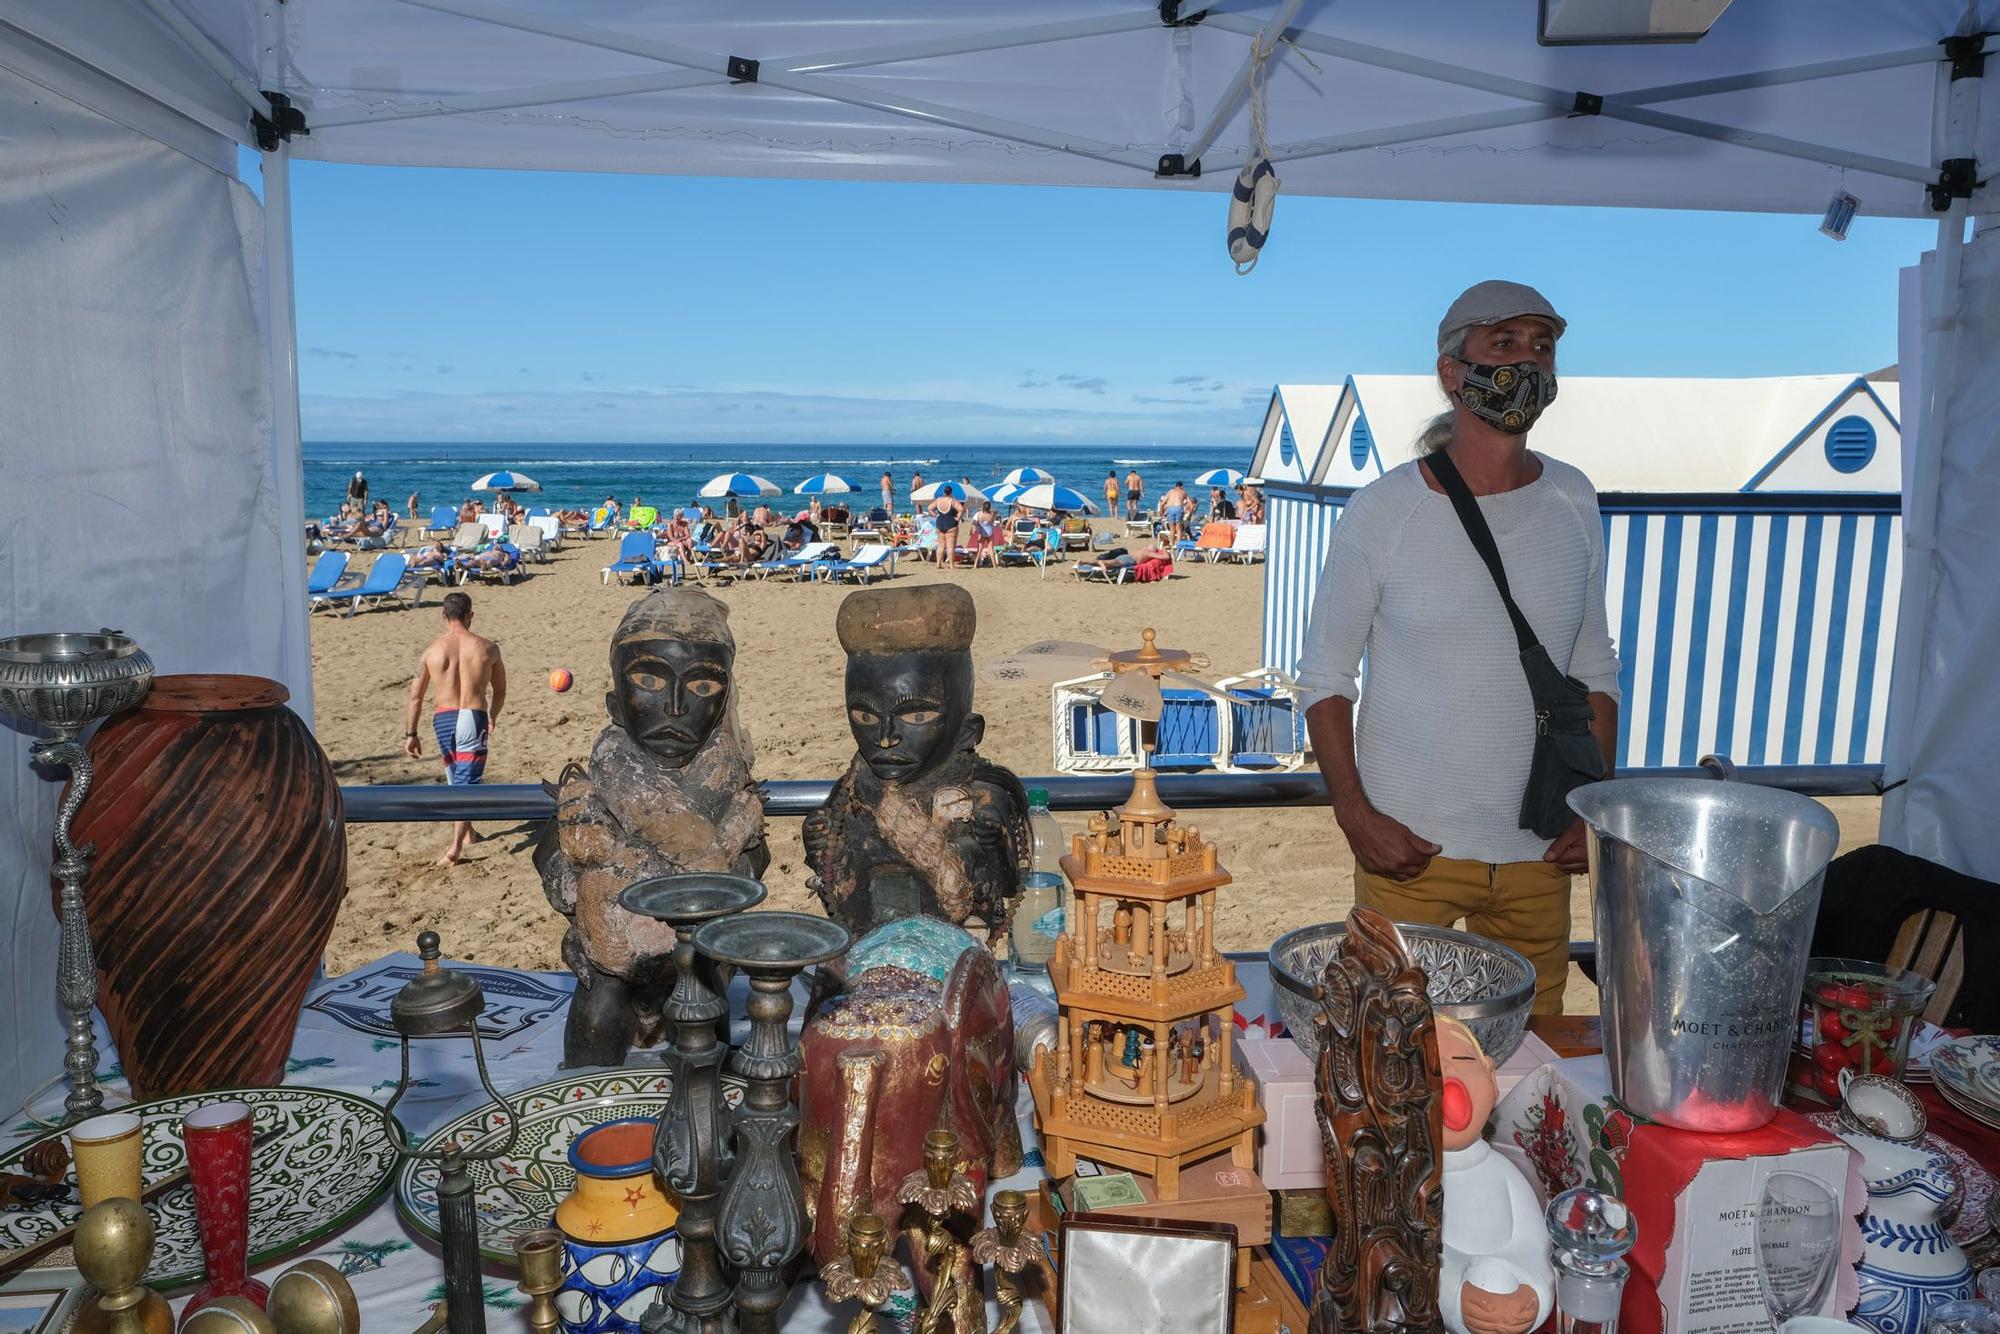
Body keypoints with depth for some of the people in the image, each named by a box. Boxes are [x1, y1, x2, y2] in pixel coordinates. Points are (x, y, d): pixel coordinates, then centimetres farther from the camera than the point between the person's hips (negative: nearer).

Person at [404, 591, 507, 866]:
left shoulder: (432, 650, 1)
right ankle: (456, 845, -16)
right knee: (467, 783, -2)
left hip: (443, 719, 2)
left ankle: (467, 832, 38)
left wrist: (410, 734, 8)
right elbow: (500, 691, 11)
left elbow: (415, 697, 2)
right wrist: (492, 718, 28)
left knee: (456, 779, 23)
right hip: (474, 718, -2)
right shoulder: (487, 648, 0)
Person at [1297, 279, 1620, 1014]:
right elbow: (1325, 675, -3)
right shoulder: (1381, 512, -9)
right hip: (1408, 847, -3)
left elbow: (1594, 666, 12)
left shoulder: (1573, 502, 3)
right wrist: (1354, 814, -12)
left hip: (1540, 849, 4)